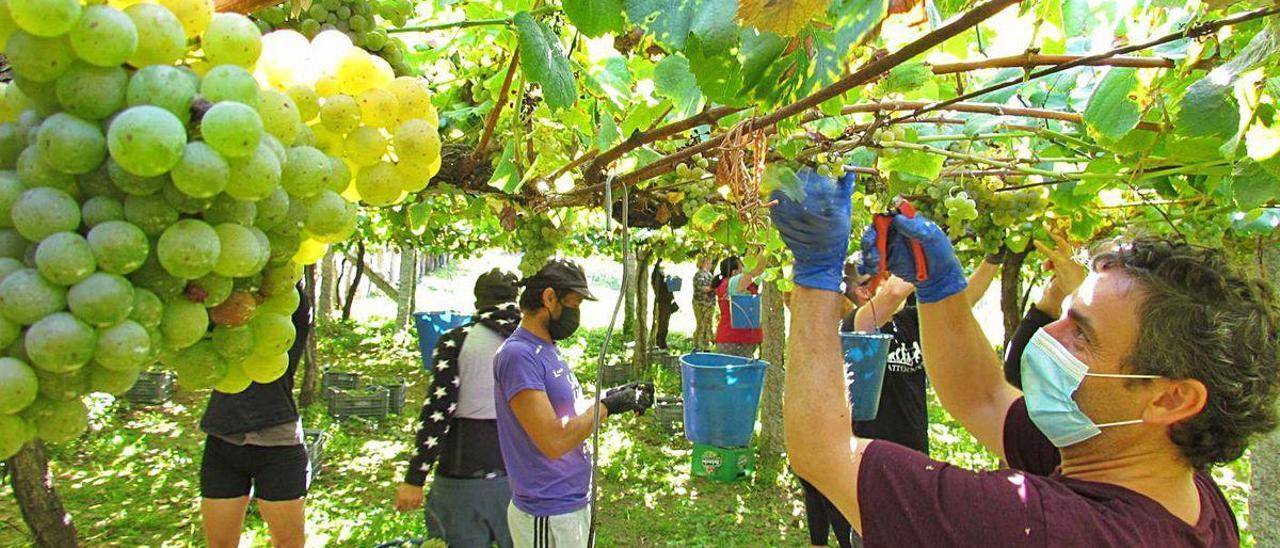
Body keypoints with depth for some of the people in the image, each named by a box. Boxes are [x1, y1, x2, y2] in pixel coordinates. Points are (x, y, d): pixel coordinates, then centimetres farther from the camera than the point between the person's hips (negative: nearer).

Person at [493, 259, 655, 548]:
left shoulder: (547, 348, 8)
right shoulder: (518, 354, -22)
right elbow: (553, 441, -27)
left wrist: (612, 397, 1)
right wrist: (608, 405, -18)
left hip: (575, 500, 9)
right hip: (549, 517, -9)